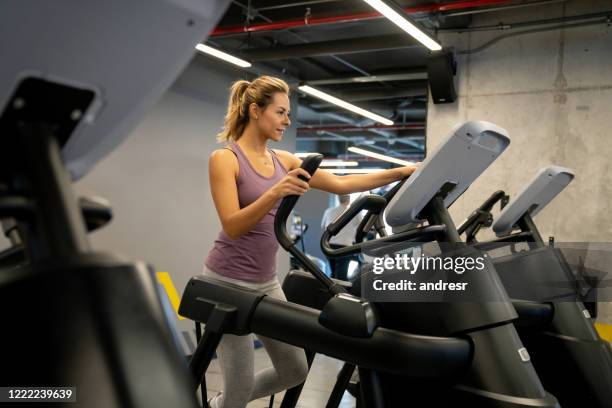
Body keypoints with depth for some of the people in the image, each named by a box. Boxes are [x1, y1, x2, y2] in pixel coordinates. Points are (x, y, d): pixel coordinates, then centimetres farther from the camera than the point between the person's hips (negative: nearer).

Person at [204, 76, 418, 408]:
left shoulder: (284, 160, 8)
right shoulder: (224, 158, -11)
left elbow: (341, 184, 4)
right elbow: (232, 226, -21)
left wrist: (401, 173, -3)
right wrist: (275, 193, -36)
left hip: (265, 280, 7)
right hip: (228, 280, -7)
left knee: (295, 371, 12)